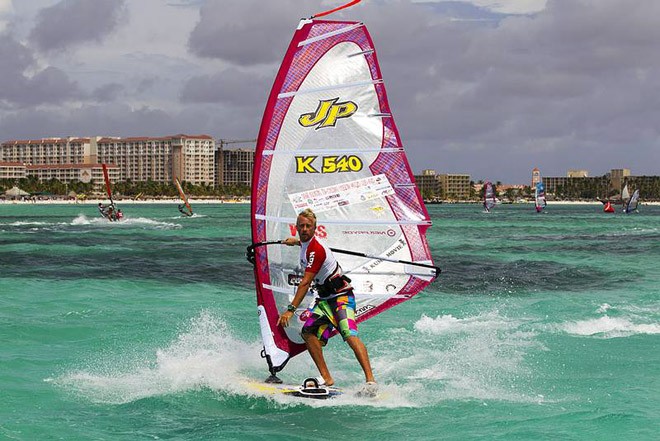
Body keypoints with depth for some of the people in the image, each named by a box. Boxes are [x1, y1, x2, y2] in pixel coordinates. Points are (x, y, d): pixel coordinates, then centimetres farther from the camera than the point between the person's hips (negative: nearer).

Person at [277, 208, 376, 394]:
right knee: (308, 332, -12)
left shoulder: (316, 250, -18)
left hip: (341, 296, -10)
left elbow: (306, 283, -24)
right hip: (325, 299, 10)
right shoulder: (306, 245, 12)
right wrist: (295, 241, 62)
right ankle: (327, 379, -13)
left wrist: (290, 310, -27)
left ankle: (370, 380, -38)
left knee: (349, 335, -28)